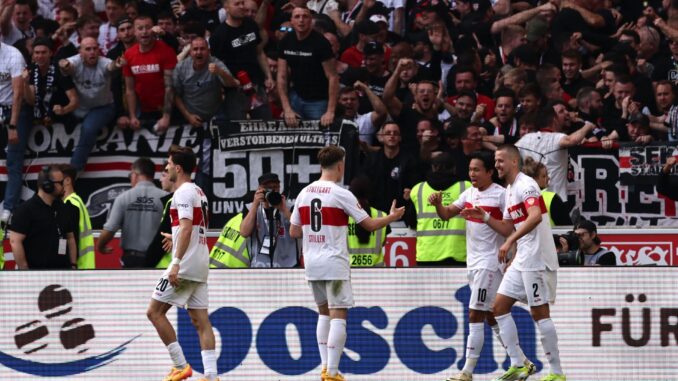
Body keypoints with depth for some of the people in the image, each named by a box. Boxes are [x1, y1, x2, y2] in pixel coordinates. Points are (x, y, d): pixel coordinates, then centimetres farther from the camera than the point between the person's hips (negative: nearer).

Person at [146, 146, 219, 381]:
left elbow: (187, 229, -21)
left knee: (155, 312, -3)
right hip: (201, 265, 9)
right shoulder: (198, 192, 18)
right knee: (200, 320, 4)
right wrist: (173, 237, 35)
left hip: (186, 264, -9)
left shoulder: (183, 192, -11)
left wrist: (176, 263, -25)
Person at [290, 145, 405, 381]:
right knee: (338, 315, -3)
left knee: (324, 312, 18)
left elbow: (294, 232, 10)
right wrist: (392, 217, 11)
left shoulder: (304, 193, 6)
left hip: (312, 263, 6)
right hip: (334, 263, -6)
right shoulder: (341, 194, -10)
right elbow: (370, 225, -6)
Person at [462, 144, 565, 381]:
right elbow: (508, 229, 23)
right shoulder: (509, 190, 18)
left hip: (537, 259, -10)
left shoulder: (526, 185, -12)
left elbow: (536, 216, -28)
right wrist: (484, 218, 11)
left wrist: (510, 242, -31)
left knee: (539, 313, -7)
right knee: (499, 307, 8)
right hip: (522, 260, 10)